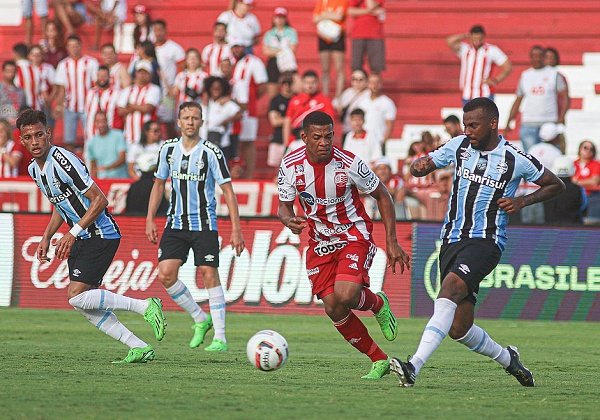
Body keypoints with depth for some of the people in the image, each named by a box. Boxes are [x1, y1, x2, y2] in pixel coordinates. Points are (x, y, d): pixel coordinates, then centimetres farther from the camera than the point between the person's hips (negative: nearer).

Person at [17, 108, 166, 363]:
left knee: (77, 296, -18)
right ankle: (140, 348, 6)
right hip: (81, 239, 9)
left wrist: (72, 233, -23)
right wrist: (46, 238, 12)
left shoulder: (63, 160, -20)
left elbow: (100, 200, -21)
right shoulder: (34, 169, 8)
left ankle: (145, 306, -10)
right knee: (85, 305, 3)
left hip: (101, 235, -9)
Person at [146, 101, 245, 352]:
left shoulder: (211, 152, -9)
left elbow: (228, 190, -7)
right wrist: (150, 220, 9)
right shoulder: (168, 149, 4)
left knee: (209, 275, -8)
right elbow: (159, 184, 16)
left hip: (204, 223, -4)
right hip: (175, 223, 4)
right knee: (165, 274, -7)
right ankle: (200, 319, 12)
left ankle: (220, 338, -2)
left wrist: (236, 228, -11)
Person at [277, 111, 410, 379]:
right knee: (333, 309, -7)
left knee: (345, 295, -28)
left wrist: (392, 242, -7)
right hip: (320, 243, 4)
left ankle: (378, 304, 10)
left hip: (354, 235, -4)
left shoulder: (349, 164, -19)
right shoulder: (290, 166, -11)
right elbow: (284, 207, 1)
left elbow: (382, 196, -4)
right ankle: (379, 360, 10)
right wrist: (289, 220, -25)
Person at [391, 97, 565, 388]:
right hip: (452, 241, 5)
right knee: (458, 328, 2)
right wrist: (419, 166, -11)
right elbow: (421, 167, 14)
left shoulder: (516, 160, -3)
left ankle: (414, 366, -42)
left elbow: (556, 185, 10)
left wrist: (523, 201, -5)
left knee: (450, 289, -32)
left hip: (486, 241, -5)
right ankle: (506, 358, 33)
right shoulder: (459, 146, 6)